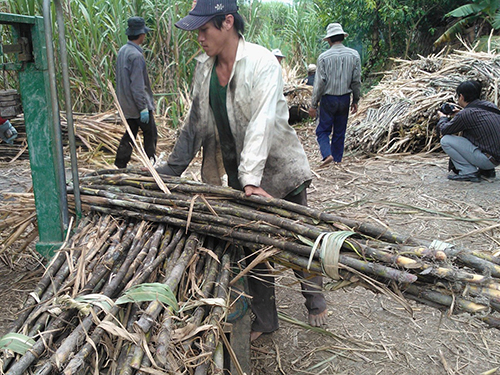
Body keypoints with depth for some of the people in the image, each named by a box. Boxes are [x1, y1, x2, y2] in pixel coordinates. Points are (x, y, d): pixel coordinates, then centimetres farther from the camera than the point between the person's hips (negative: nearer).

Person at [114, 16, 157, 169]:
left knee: (130, 134, 17)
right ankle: (150, 162, 16)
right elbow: (137, 86, -24)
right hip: (137, 104, -9)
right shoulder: (136, 55, -21)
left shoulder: (122, 51, 8)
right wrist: (143, 108, -20)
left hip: (126, 105, 9)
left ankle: (120, 165, 19)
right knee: (150, 134, 8)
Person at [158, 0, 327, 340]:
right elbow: (196, 124, 7)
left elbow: (261, 124, -29)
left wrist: (251, 179, -37)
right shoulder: (205, 68, 2)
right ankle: (264, 319, 28)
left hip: (280, 168, -5)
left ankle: (315, 301, 36)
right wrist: (170, 169, 5)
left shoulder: (262, 62, -18)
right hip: (240, 173, 5)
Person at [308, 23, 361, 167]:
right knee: (340, 132, 13)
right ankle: (337, 160, 18)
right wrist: (355, 101, 12)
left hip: (328, 99, -3)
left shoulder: (324, 57, -10)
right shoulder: (354, 55, 0)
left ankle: (327, 154, -15)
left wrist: (313, 104, -4)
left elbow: (319, 82, -10)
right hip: (345, 99, 3)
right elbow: (357, 80, 2)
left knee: (323, 130, 6)